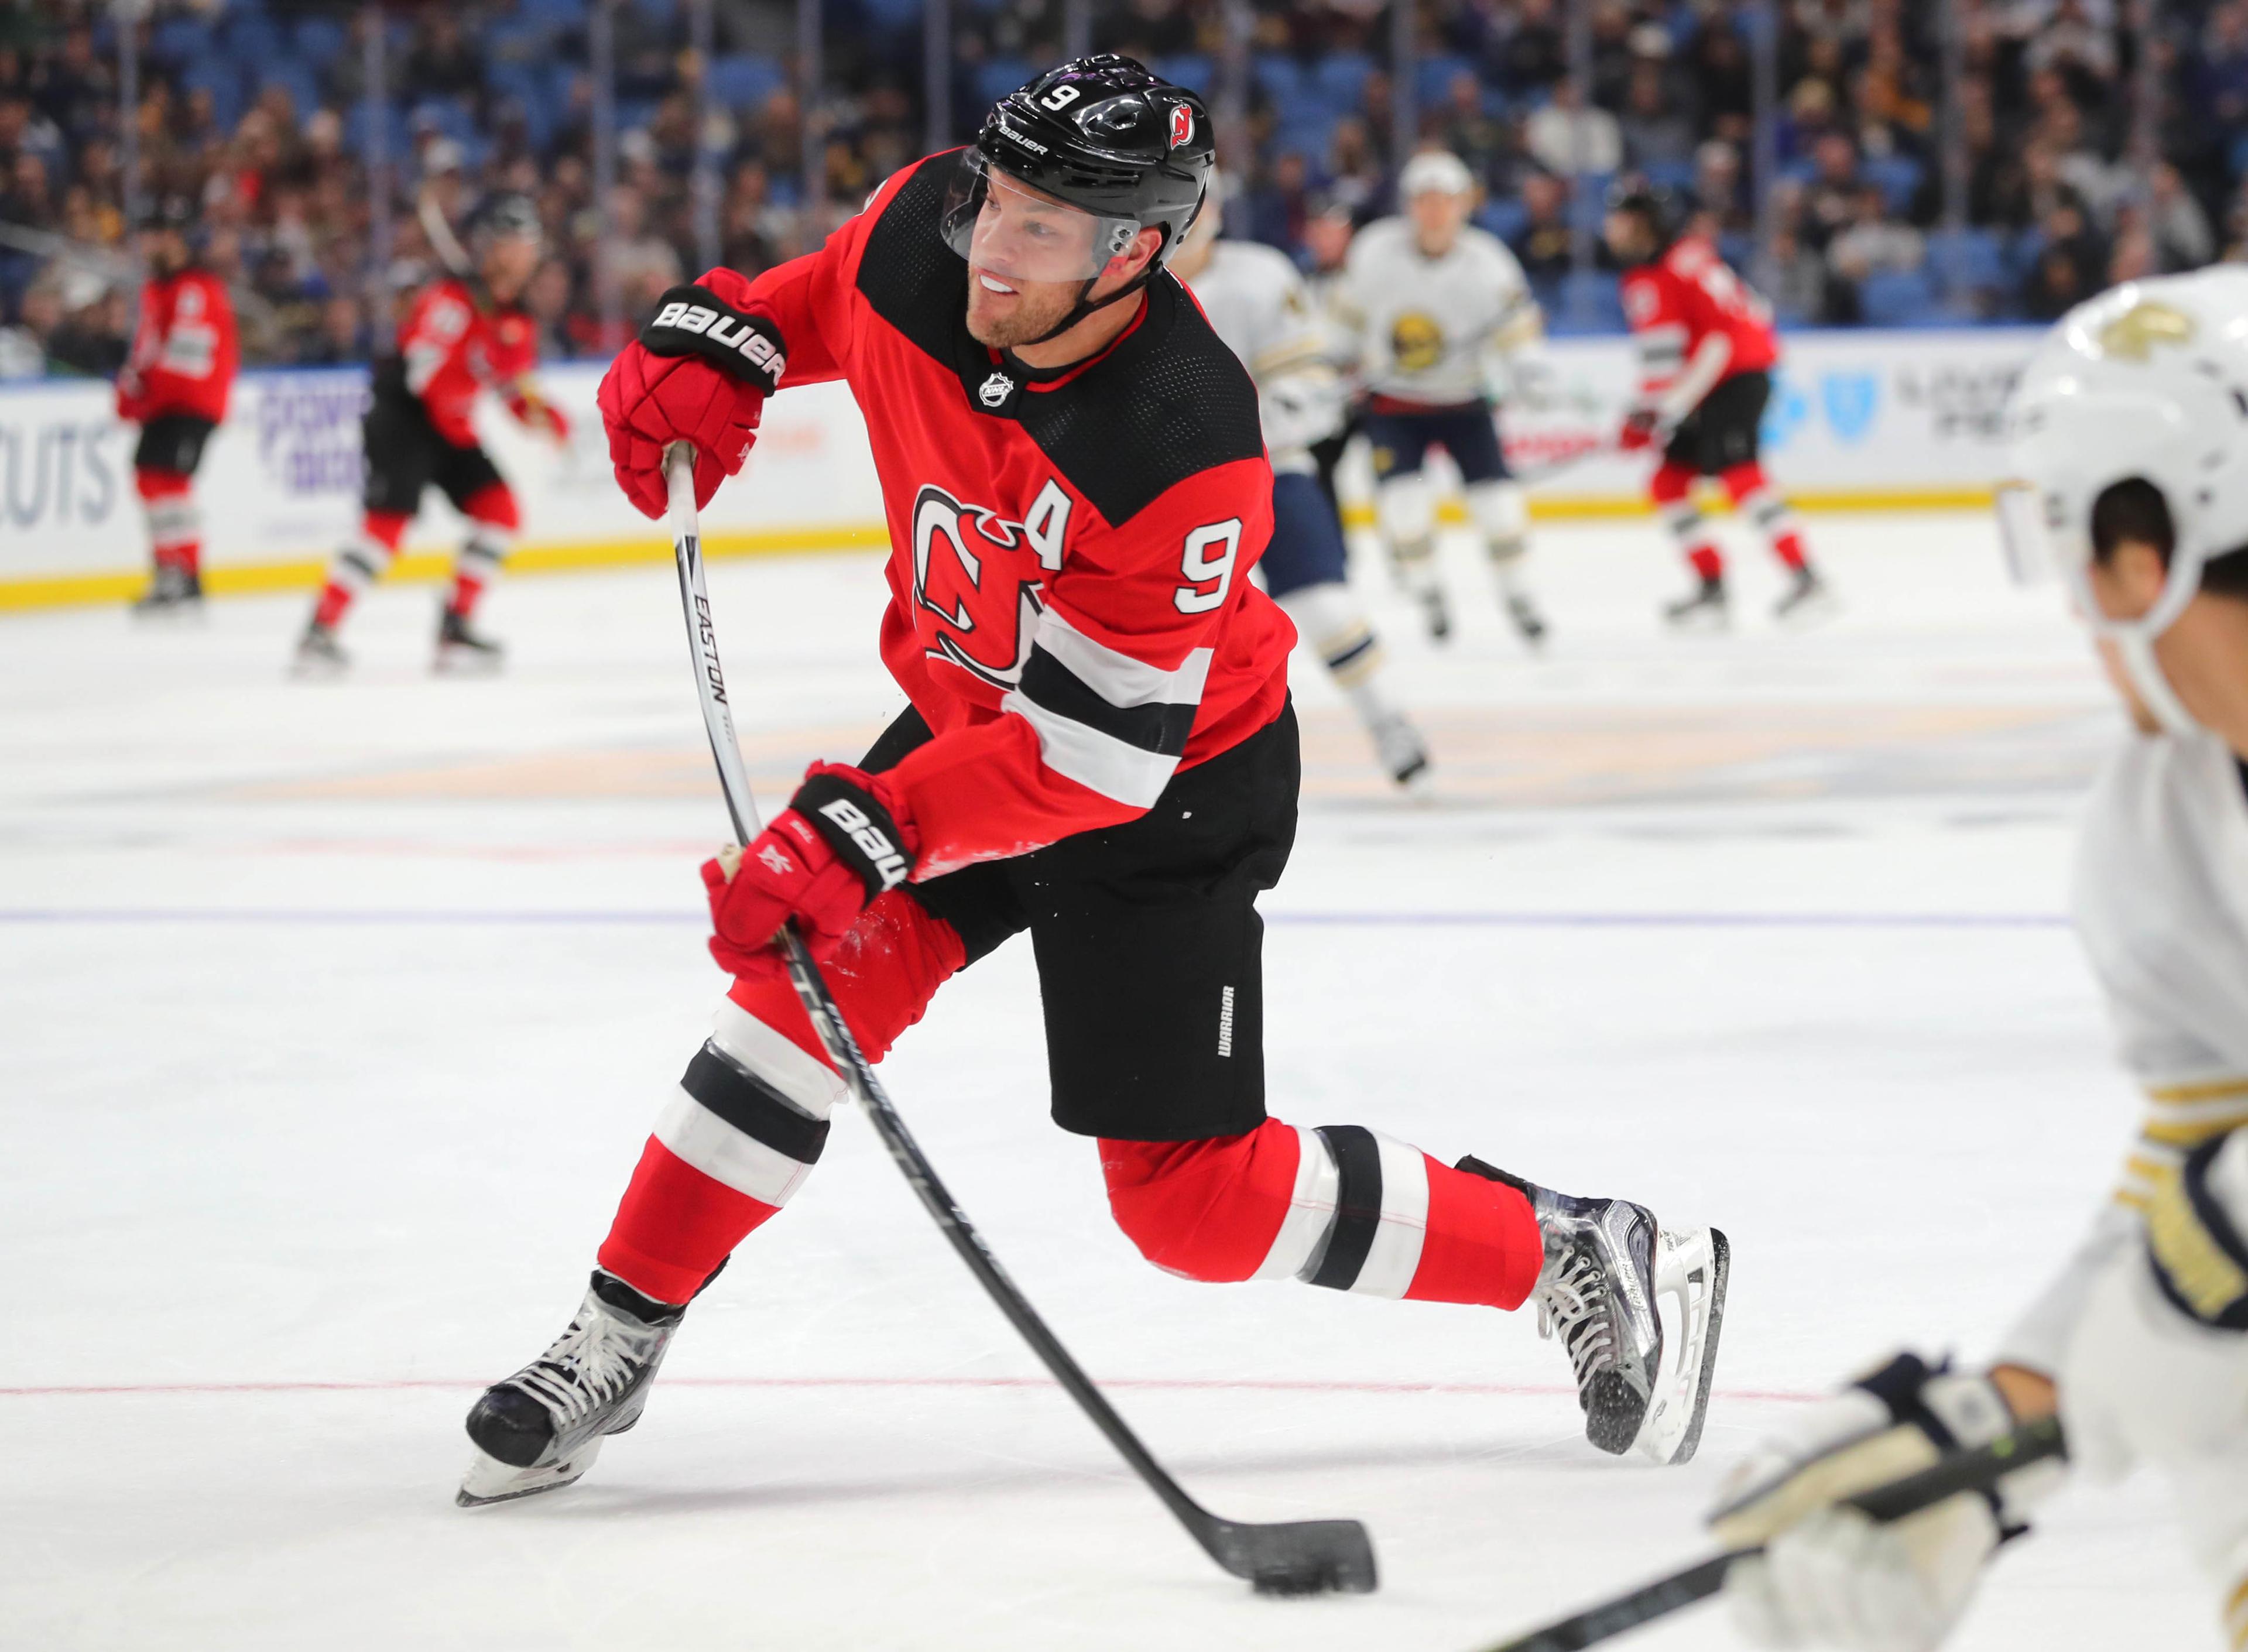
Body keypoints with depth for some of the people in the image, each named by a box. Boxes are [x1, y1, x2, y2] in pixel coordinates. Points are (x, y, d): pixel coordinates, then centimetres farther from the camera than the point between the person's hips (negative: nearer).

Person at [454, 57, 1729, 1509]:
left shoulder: (1183, 451, -36)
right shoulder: (926, 233, -19)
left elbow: (1089, 752, -34)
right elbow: (828, 294, 10)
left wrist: (868, 833, -40)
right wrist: (718, 344, -7)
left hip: (1174, 787, -6)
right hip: (971, 717, 6)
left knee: (1191, 1197, -5)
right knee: (821, 973, -12)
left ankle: (1582, 1259, 9)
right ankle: (620, 1336, -1)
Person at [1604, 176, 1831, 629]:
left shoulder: (1685, 264, -14)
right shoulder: (1638, 279, 15)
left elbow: (1724, 333, -20)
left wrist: (1676, 402, -20)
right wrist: (1647, 410, 16)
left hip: (1741, 374, -10)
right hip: (1702, 386, 10)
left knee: (1736, 471, -22)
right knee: (1667, 484, 6)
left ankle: (1805, 578, -23)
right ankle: (1712, 588, 8)